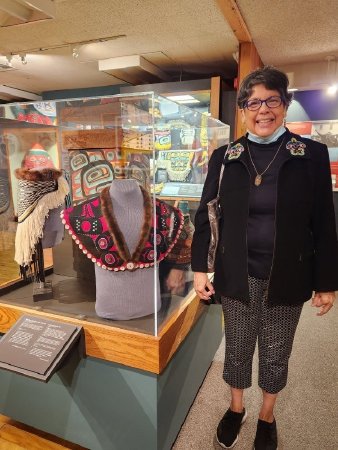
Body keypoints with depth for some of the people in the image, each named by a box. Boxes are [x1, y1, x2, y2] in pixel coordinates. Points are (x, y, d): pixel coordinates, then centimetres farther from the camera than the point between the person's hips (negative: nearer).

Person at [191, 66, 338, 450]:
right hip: (237, 275, 1)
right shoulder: (224, 157, -1)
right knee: (237, 349, 18)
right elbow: (205, 215, 1)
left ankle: (267, 416, 46)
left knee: (276, 355, 18)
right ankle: (236, 408, 46)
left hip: (287, 277, 0)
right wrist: (199, 268, -2)